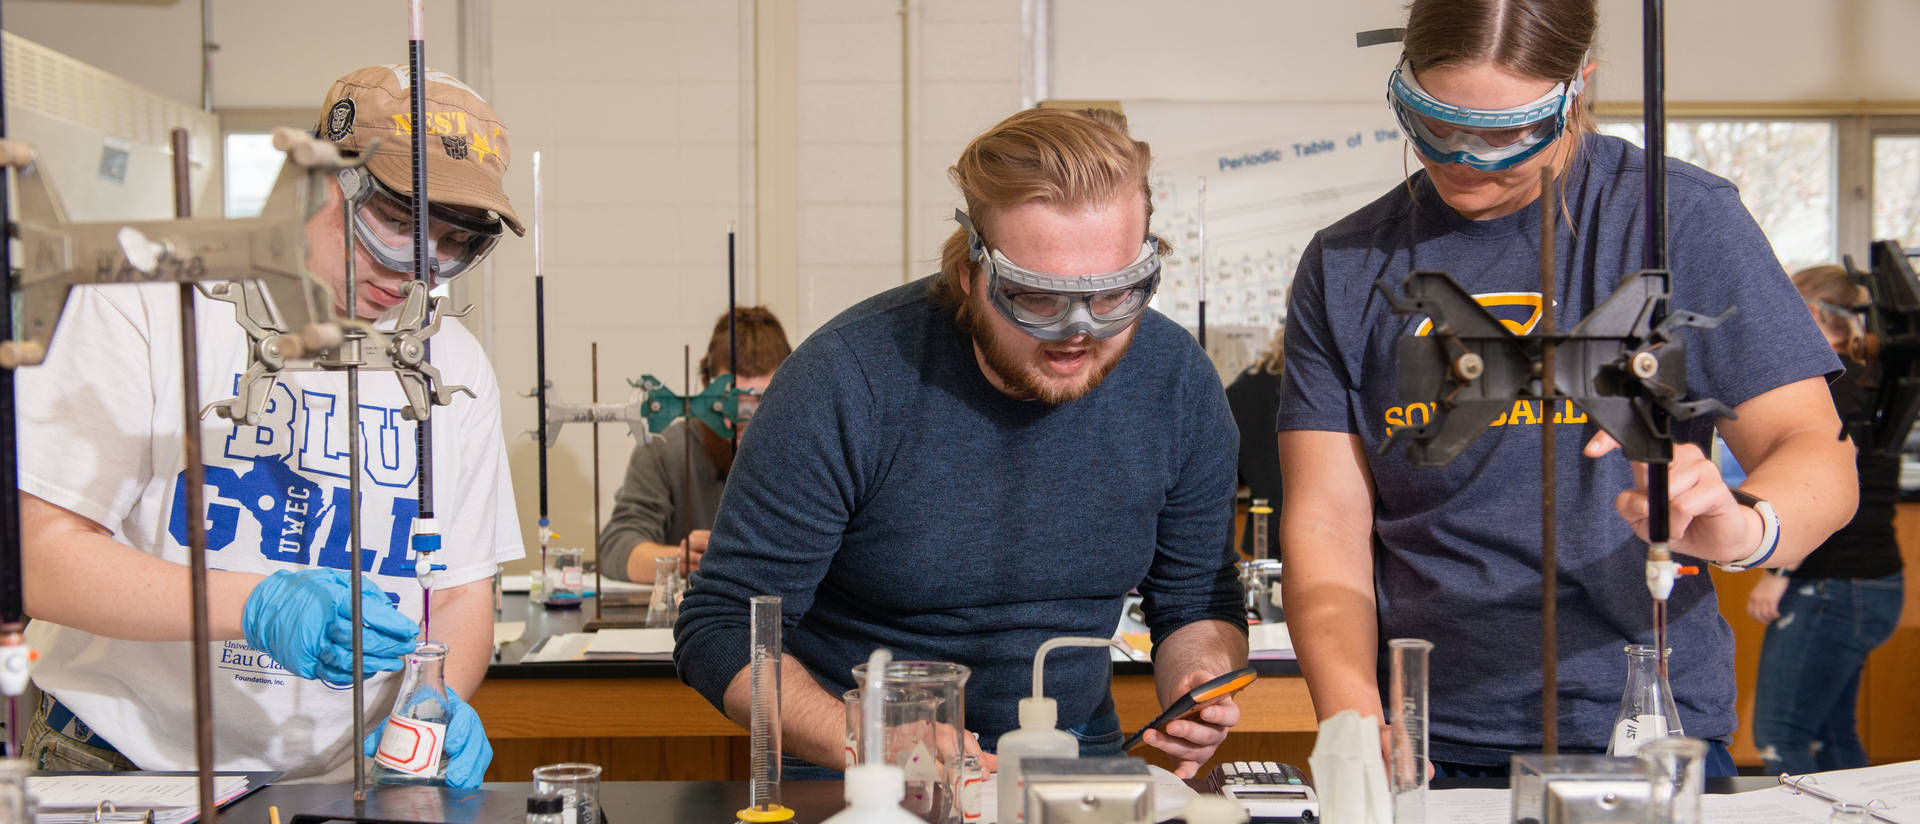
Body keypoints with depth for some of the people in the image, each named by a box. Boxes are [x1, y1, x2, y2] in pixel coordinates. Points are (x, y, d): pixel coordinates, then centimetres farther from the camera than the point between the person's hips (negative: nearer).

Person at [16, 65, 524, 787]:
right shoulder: (149, 299, -7)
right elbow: (40, 554, -13)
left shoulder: (455, 363, 6)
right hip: (125, 765, -3)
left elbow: (462, 593, 10)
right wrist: (255, 604, -26)